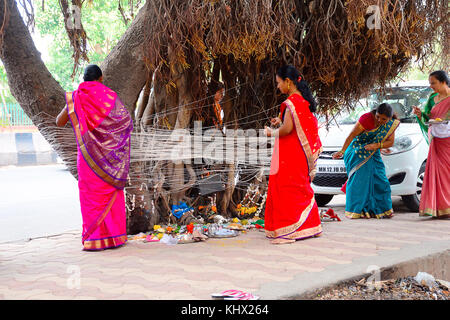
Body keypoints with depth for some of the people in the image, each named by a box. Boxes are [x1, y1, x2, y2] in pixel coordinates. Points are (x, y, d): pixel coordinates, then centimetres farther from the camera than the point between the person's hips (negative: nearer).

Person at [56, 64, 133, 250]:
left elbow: (59, 122, 4)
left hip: (88, 156, -1)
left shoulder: (77, 98, -2)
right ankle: (114, 236, 12)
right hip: (110, 156, 1)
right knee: (112, 194, 10)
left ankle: (94, 240, 3)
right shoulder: (110, 96, -2)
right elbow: (127, 120, 2)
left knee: (91, 195, 5)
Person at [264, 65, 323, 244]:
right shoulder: (304, 100, 11)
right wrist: (281, 121, 15)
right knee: (302, 188, 17)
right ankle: (310, 226, 24)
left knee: (285, 189, -4)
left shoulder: (290, 102, -17)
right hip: (302, 153, 9)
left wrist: (272, 132, -5)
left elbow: (287, 129, -23)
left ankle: (286, 231, -4)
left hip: (289, 154, -9)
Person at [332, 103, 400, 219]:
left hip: (373, 154, 5)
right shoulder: (367, 118, -21)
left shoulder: (391, 124, -5)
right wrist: (342, 151, -30)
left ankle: (381, 210, 7)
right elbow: (351, 135, -22)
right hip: (358, 152, -5)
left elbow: (390, 142, -3)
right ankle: (355, 210, -10)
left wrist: (377, 145, -22)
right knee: (359, 179, -15)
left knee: (380, 180, -3)